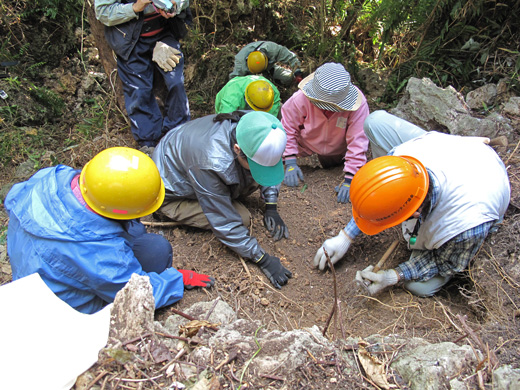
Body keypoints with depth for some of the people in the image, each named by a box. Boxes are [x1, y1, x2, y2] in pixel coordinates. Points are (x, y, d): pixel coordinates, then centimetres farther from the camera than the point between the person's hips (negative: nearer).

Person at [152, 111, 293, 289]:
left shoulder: (253, 129, -23)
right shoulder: (212, 163, -42)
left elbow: (268, 167, -1)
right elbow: (225, 224, -32)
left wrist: (271, 208, -5)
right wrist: (263, 260, -28)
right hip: (171, 192, -5)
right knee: (242, 219, -18)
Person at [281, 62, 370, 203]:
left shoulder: (359, 105, -38)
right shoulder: (300, 99, -36)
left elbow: (357, 142, -36)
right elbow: (287, 129, -22)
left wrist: (349, 179, -39)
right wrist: (290, 163, -27)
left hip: (337, 149, 0)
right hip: (305, 143, 0)